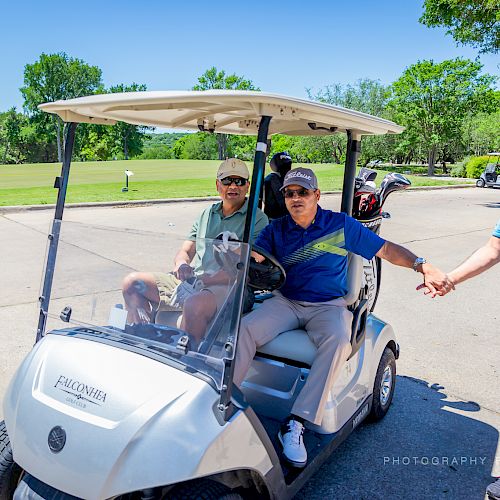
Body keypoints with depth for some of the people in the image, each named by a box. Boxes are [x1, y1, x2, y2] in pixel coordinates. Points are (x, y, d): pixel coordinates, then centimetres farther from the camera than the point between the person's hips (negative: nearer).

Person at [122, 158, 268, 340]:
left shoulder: (258, 219, 0)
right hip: (190, 281, 7)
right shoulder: (207, 214, 21)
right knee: (132, 282, -1)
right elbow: (185, 252, 20)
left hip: (228, 287, -7)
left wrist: (205, 279, -21)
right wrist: (182, 265, -6)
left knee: (195, 304, -40)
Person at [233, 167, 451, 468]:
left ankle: (296, 423, -31)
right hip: (286, 302, 2)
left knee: (338, 340, -36)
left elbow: (386, 249, 4)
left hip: (328, 305, -2)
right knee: (245, 328, -26)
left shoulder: (341, 225, 4)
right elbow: (254, 258, -4)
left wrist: (423, 266, -10)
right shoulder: (276, 229, 10)